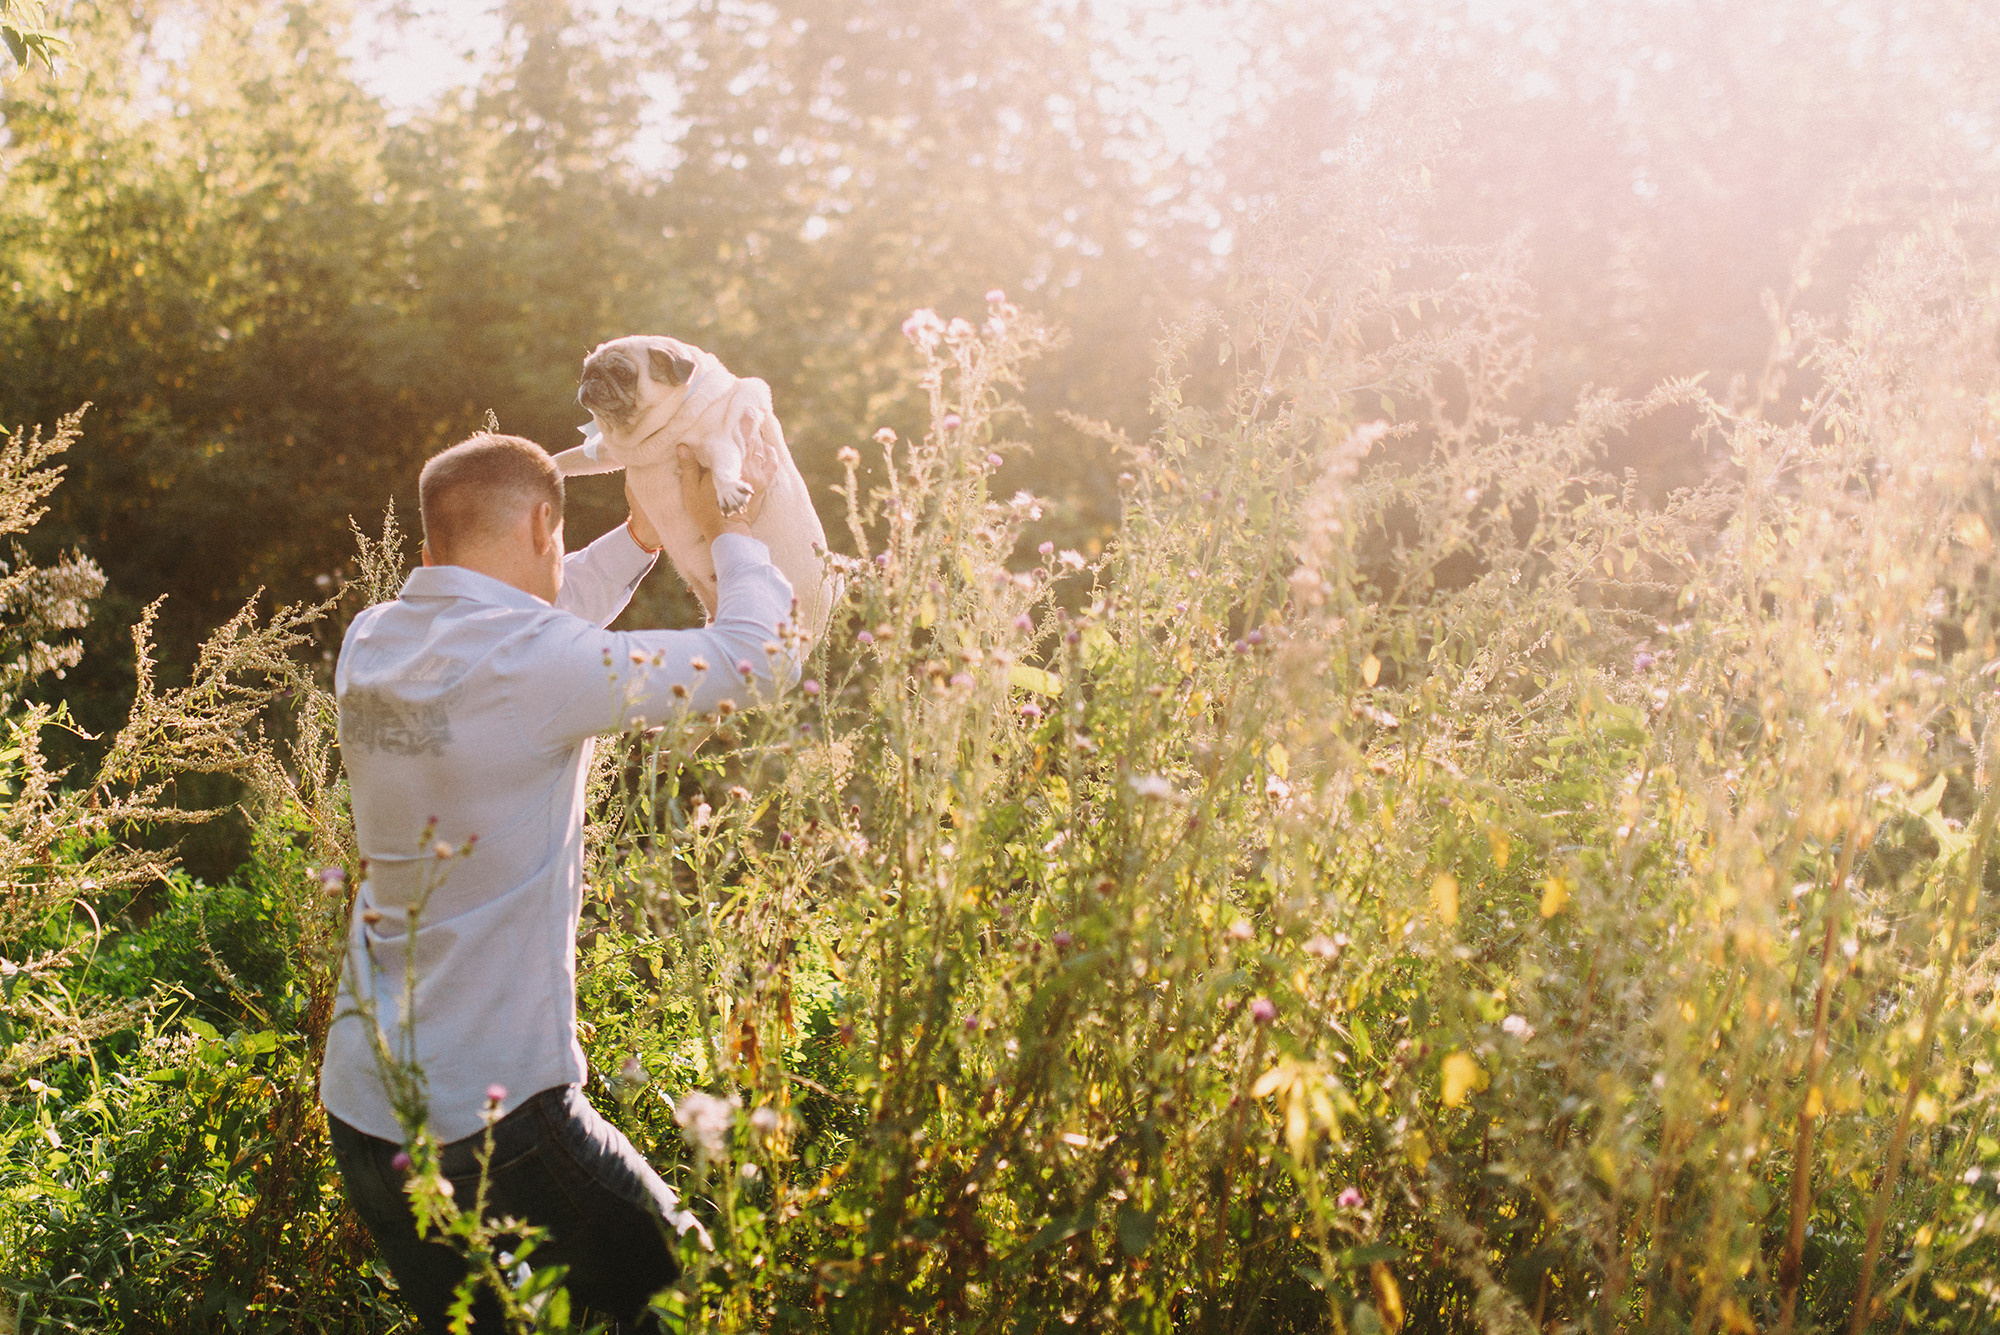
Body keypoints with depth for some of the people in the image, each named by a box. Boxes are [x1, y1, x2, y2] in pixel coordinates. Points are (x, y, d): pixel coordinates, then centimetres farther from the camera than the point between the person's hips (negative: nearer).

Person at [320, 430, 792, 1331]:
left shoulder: (371, 644, 4)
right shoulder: (529, 665, -18)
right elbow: (753, 661, -9)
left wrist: (644, 533, 26)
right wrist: (731, 533, 8)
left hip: (362, 1104, 8)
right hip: (491, 1116, -8)